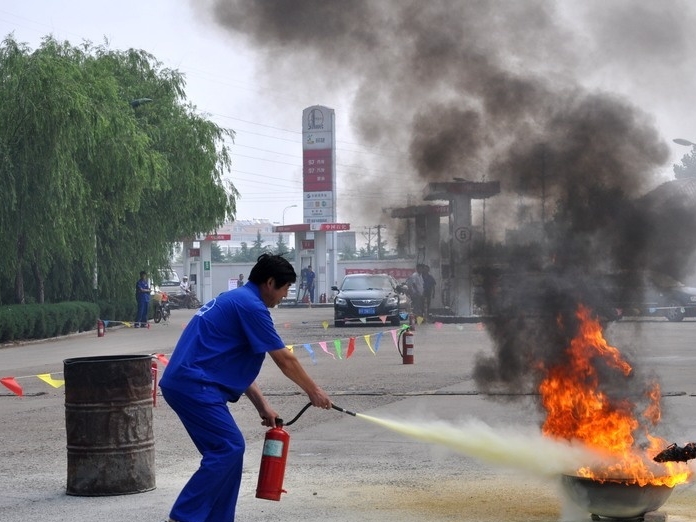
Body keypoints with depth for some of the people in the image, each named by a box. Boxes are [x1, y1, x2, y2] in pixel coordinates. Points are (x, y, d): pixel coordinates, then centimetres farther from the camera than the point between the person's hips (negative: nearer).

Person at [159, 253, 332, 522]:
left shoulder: (236, 300, 21)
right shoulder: (251, 305, -11)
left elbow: (237, 365, 25)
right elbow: (284, 359, -6)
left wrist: (262, 406, 22)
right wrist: (313, 391, 7)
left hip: (186, 383, 10)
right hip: (194, 385, -10)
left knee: (228, 449, 11)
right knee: (228, 448, -11)